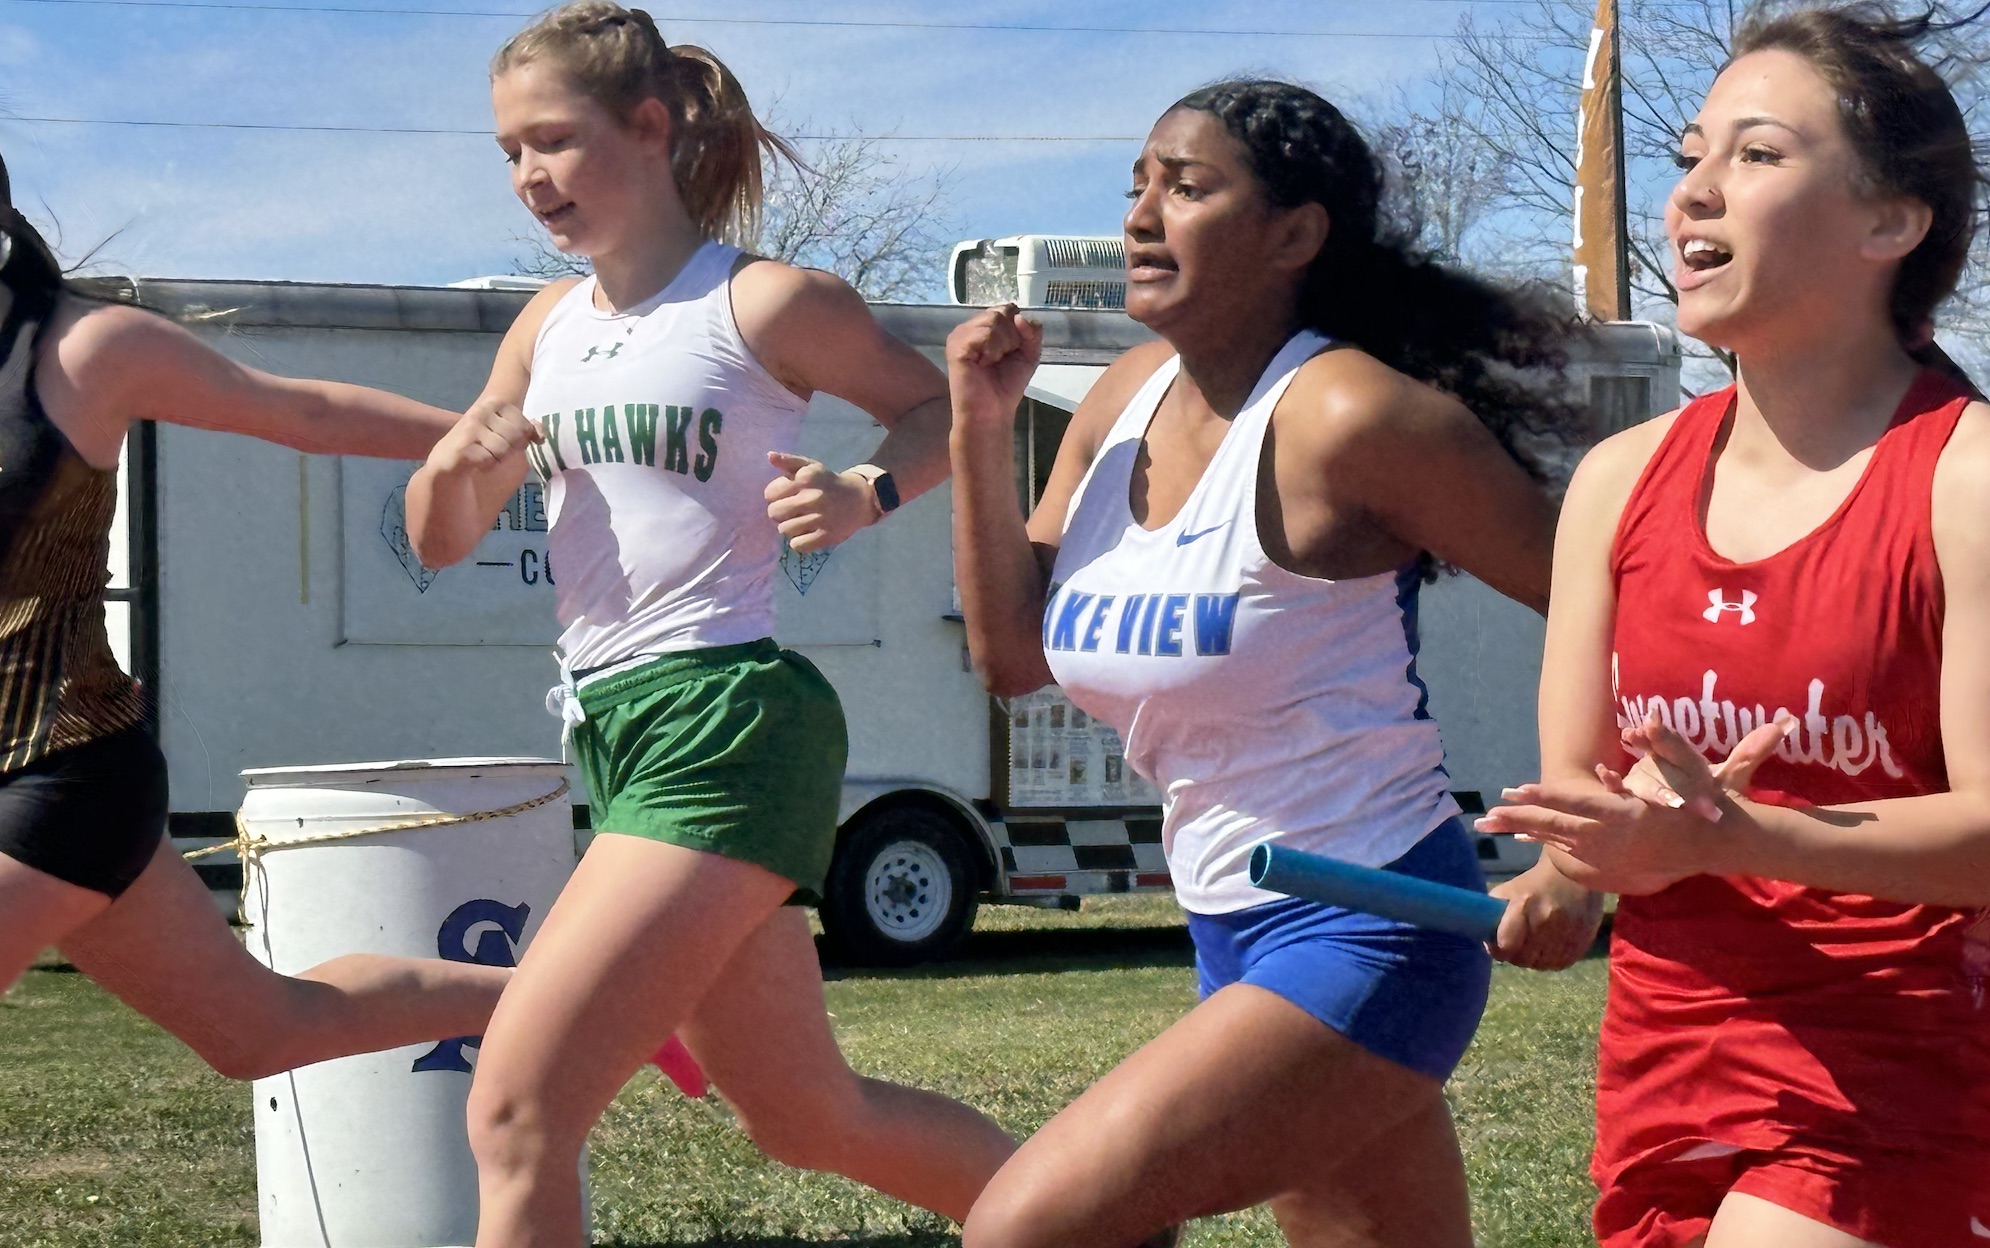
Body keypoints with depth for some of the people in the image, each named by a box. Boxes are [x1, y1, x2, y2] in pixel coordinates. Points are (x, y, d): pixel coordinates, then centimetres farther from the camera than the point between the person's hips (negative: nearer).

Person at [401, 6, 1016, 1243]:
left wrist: (864, 494, -16)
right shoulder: (548, 327, 13)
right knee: (809, 1117, 17)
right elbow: (442, 540, 15)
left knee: (518, 1110, -15)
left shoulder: (766, 303, -6)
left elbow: (945, 412, 4)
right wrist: (452, 461, -8)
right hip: (612, 728, 8)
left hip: (725, 722, -8)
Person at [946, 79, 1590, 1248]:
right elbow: (1014, 653, 12)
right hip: (1234, 934, 8)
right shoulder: (1124, 404, 6)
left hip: (1363, 936, -8)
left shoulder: (1343, 417, -18)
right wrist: (982, 429, 2)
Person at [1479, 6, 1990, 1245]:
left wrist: (1730, 836, -30)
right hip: (1662, 1082, 6)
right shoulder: (1622, 482, 7)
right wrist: (1638, 837, -15)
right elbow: (1571, 804, 9)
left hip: (1886, 1095, -6)